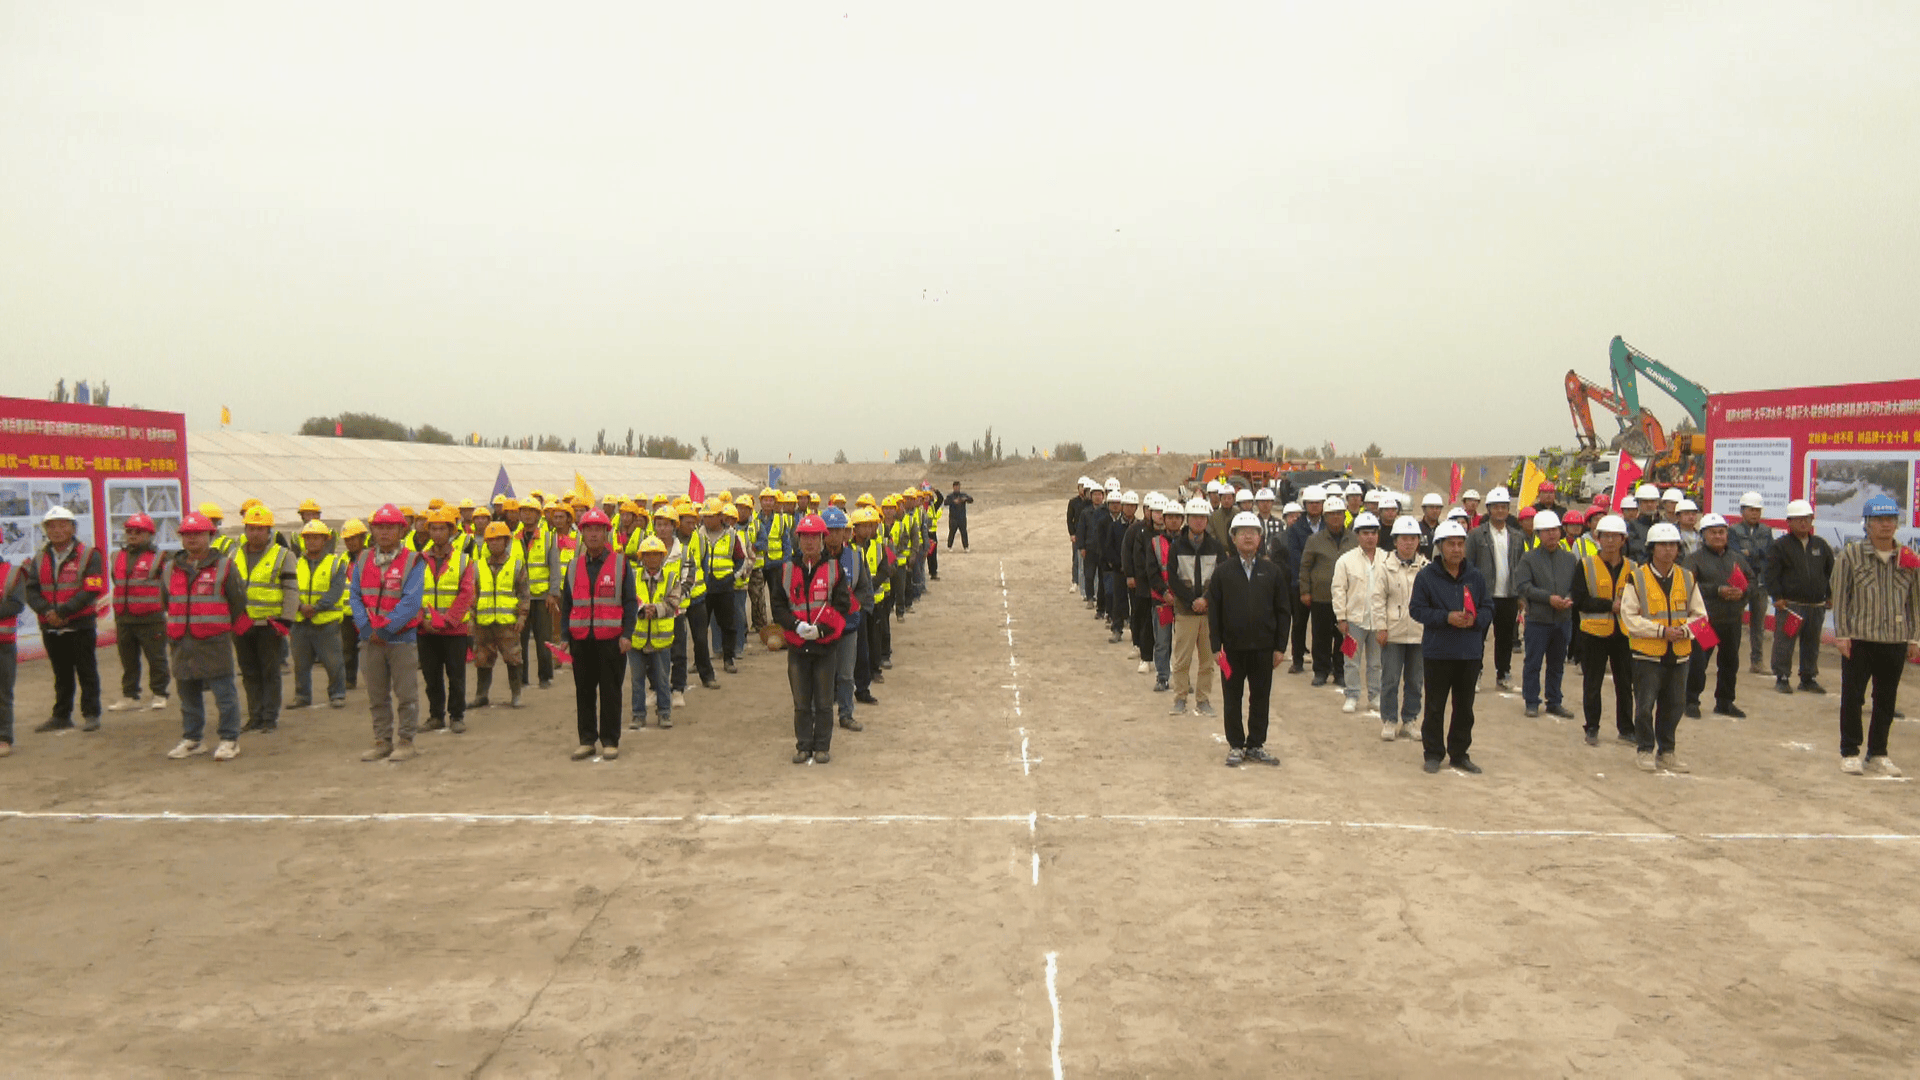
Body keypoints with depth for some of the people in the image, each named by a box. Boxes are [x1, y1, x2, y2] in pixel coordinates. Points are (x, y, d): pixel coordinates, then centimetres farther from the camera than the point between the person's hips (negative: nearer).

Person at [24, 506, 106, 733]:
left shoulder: (88, 555, -6)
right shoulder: (39, 558, 8)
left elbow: (91, 591, -14)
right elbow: (31, 590, 1)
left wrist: (62, 612, -20)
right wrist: (47, 611, -17)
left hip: (80, 625, -4)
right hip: (50, 628, 4)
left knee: (86, 671, 3)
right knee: (61, 674, 14)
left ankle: (91, 714, 10)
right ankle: (61, 716, 22)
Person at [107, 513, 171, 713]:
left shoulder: (158, 558, -3)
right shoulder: (118, 557, 14)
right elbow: (117, 585, 26)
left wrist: (168, 612, -4)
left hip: (151, 618, -6)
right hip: (123, 619, 6)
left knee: (156, 658, 1)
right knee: (128, 660, 11)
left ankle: (159, 695, 11)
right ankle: (129, 696, 19)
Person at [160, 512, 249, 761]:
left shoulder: (224, 566, -2)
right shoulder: (172, 568, 12)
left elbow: (238, 600, 2)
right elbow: (167, 602, 22)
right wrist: (177, 629, 16)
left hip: (214, 643, -5)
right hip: (181, 644, 5)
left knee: (224, 694, -3)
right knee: (188, 695, 12)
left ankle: (230, 740, 3)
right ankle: (192, 739, 22)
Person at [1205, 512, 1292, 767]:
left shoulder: (1273, 571, 3)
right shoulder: (1223, 573, 1)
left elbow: (1283, 611, 5)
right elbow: (1214, 612, 1)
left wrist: (1280, 647, 0)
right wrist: (1216, 645, -5)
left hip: (1263, 648, 1)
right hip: (1233, 648, -1)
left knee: (1260, 699, 8)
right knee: (1232, 700, 6)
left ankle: (1256, 746, 19)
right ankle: (1236, 746, 17)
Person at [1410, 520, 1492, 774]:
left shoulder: (1475, 577, 6)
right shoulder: (1426, 576, -5)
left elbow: (1488, 609, 10)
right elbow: (1417, 610, -7)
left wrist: (1474, 619, -12)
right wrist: (1446, 618, -19)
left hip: (1470, 653, 4)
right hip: (1437, 652, -3)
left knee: (1465, 707, 11)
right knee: (1435, 706, 3)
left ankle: (1460, 753, 23)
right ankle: (1433, 753, 15)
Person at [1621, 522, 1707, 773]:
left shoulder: (1687, 578, 7)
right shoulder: (1637, 578, -5)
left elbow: (1699, 615, 10)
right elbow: (1629, 617, -9)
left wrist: (1684, 630, -10)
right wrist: (1661, 631, -17)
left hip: (1679, 654, 4)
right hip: (1647, 653, -4)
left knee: (1673, 706, 9)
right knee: (1645, 705, -1)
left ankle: (1666, 752, 21)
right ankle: (1645, 751, 13)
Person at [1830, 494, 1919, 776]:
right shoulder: (1850, 555, -3)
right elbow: (1840, 597, -2)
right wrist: (1842, 634, -6)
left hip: (1895, 642, 3)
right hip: (1858, 640, -3)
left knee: (1887, 700, 10)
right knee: (1852, 698, 2)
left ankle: (1877, 755, 21)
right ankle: (1849, 753, 13)